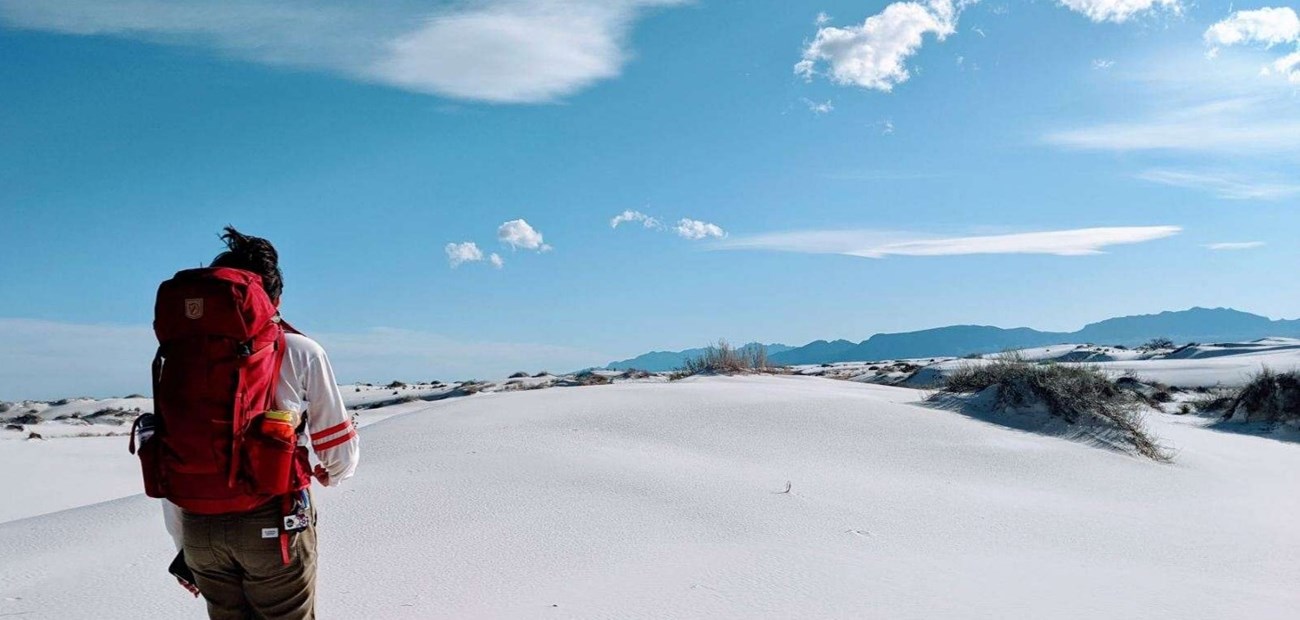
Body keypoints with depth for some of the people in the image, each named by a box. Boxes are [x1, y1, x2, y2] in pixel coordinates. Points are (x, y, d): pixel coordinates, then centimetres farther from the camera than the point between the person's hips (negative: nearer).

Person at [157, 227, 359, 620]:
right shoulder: (300, 353, -4)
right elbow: (340, 451, -1)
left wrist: (183, 544, 16)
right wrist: (329, 475, 23)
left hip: (200, 527, 4)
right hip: (274, 522, -3)